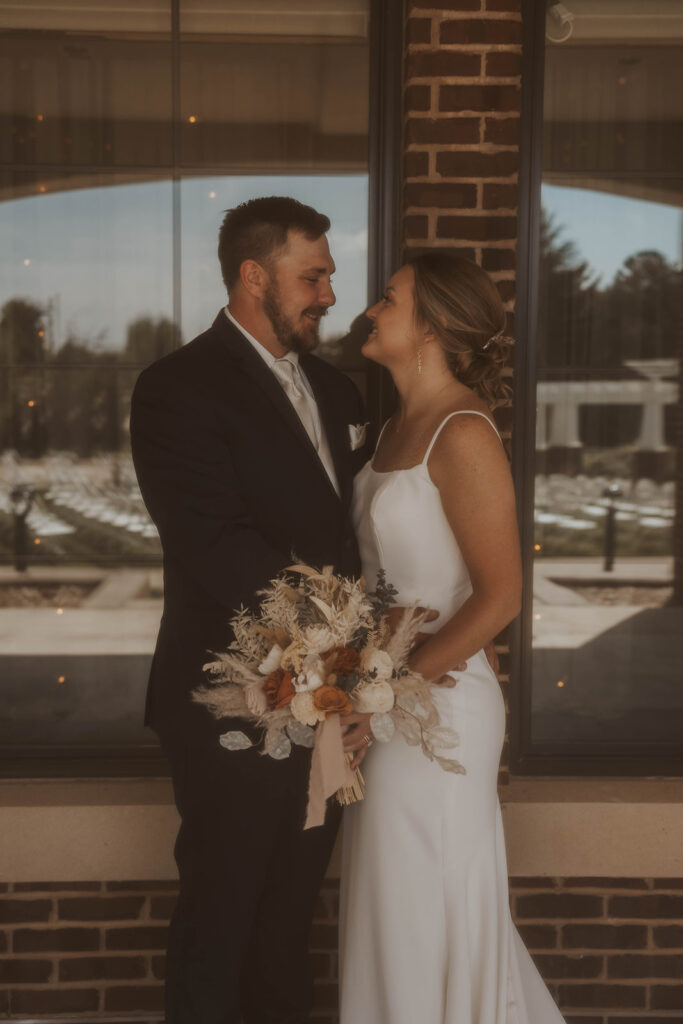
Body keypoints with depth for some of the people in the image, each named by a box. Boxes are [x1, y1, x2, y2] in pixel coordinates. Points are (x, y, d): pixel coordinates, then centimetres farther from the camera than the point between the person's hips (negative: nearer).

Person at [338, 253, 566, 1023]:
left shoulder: (463, 434, -16)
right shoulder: (397, 428, 10)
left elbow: (499, 598, -19)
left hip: (435, 703, -8)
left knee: (427, 920, 8)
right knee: (394, 913, 20)